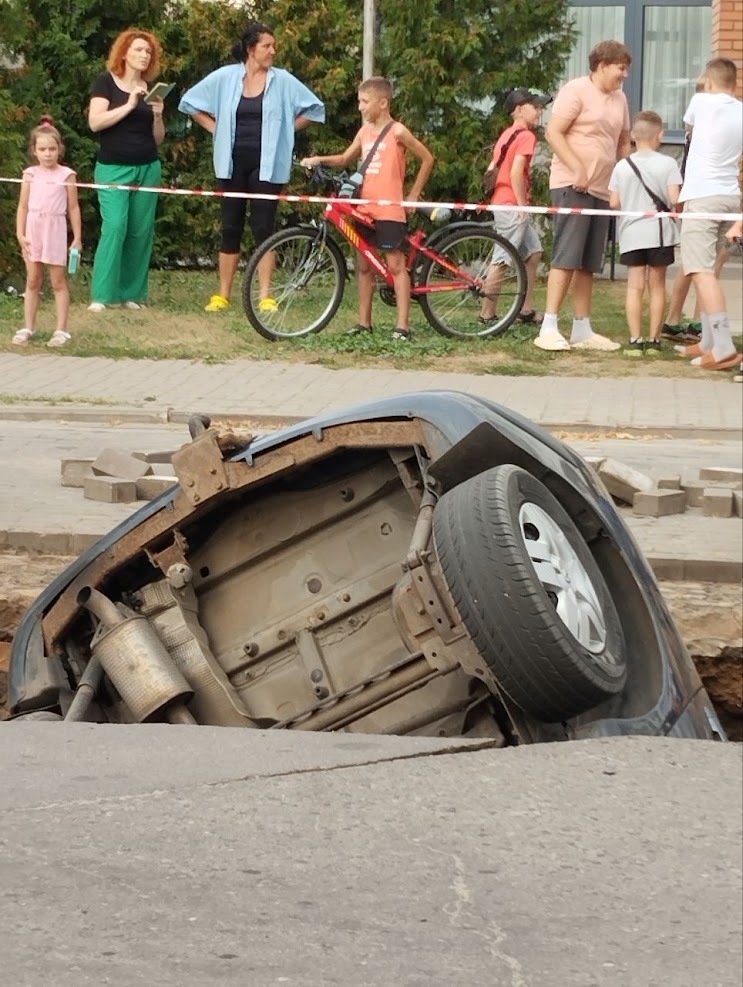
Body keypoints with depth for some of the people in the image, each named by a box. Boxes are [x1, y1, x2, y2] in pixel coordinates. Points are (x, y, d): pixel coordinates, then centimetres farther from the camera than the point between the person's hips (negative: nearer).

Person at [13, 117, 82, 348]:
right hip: (33, 229, 2)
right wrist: (20, 234, -4)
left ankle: (61, 330, 6)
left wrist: (77, 238, 1)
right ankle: (28, 328, 15)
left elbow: (73, 208, 2)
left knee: (58, 282, 3)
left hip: (55, 229, -2)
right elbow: (23, 206, 4)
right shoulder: (30, 174, 3)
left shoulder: (66, 175, -1)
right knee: (33, 281, 9)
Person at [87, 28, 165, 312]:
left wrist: (158, 115, -6)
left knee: (141, 231, 1)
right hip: (113, 168, -5)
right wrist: (129, 105, -18)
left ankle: (131, 294, 7)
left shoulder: (151, 89, 11)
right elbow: (95, 122, -14)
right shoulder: (106, 82, -1)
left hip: (147, 169, 5)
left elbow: (158, 139, 13)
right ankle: (101, 295, -13)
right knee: (114, 227, -16)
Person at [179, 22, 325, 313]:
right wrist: (216, 128, 3)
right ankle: (223, 295, 10)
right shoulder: (226, 77, 1)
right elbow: (191, 102, 11)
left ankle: (265, 296, -1)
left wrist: (283, 130, 1)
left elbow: (314, 108, 6)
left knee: (263, 229, -3)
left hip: (266, 165, -1)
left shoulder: (282, 80, -1)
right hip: (233, 163, 1)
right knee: (231, 228, 5)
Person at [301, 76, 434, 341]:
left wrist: (413, 194, 0)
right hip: (365, 209, 7)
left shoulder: (397, 132, -6)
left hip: (390, 210, -7)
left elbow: (427, 159, -1)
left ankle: (403, 325, -6)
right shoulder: (365, 131, 11)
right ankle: (364, 322, 17)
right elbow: (345, 158, 18)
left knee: (395, 265, -5)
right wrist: (319, 159, 1)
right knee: (364, 265, 10)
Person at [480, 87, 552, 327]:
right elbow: (516, 173, -21)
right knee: (502, 259, -6)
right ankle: (487, 313, -2)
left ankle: (526, 310, 17)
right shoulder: (526, 136, -12)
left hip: (501, 202, 10)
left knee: (533, 252, 15)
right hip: (512, 206, -10)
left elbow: (492, 169, 13)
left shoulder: (507, 134, 15)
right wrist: (523, 205, -16)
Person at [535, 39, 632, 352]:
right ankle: (548, 329, -12)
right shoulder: (576, 91, -7)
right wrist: (578, 169, -21)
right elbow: (553, 133, -13)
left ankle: (582, 330, 12)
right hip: (572, 186, -8)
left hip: (602, 189, 8)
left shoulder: (619, 99, 15)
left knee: (588, 264, 8)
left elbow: (623, 143, 24)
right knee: (566, 258, -12)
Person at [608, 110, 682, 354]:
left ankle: (635, 339, -4)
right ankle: (654, 339, 10)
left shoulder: (622, 166, 0)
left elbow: (614, 203, 0)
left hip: (631, 234, 1)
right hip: (659, 233, -1)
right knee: (657, 285, 8)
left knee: (635, 286, 2)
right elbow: (674, 199, -14)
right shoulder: (667, 164, -7)